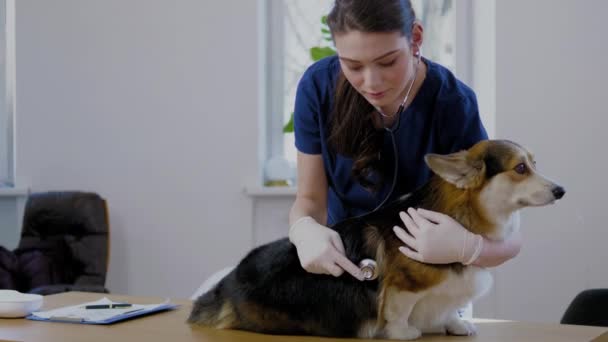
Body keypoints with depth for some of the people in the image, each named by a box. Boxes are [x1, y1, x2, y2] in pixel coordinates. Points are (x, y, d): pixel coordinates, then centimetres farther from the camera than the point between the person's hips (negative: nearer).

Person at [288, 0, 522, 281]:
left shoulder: (453, 105, -26)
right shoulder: (319, 86, -20)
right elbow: (311, 198, -12)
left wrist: (466, 247, -46)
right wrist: (304, 228, -36)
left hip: (430, 268, -1)